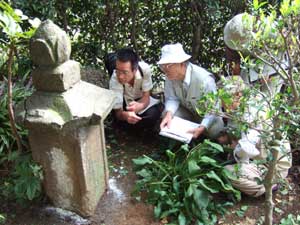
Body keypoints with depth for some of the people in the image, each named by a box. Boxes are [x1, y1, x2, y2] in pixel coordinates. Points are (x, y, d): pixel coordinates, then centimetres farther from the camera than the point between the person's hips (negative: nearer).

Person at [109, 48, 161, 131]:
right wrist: (125, 115, -53)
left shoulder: (144, 68, -31)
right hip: (124, 102, -2)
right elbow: (118, 112, -27)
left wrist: (139, 106, -44)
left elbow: (146, 97, -19)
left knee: (154, 114, -24)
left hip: (140, 100, 2)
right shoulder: (114, 80, -34)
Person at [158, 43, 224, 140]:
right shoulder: (171, 76, -21)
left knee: (214, 130, -30)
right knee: (168, 116, -24)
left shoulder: (204, 79, -34)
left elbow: (213, 108, -27)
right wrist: (169, 114, -34)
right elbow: (172, 98, -12)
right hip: (187, 111, 3)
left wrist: (202, 128, -41)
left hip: (207, 114, -3)